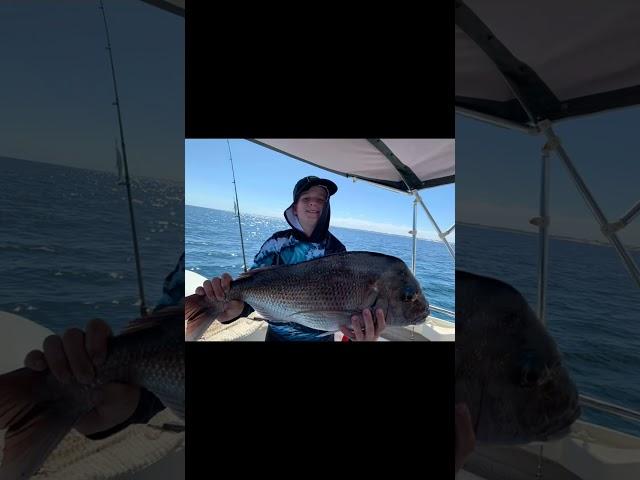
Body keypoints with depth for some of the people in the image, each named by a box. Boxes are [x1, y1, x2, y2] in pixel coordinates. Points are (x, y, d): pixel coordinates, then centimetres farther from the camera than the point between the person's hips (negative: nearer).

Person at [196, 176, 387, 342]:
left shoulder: (337, 250, -10)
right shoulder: (277, 242, -10)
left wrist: (359, 330, -34)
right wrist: (236, 307, -38)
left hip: (321, 337, 0)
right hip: (278, 335, 0)